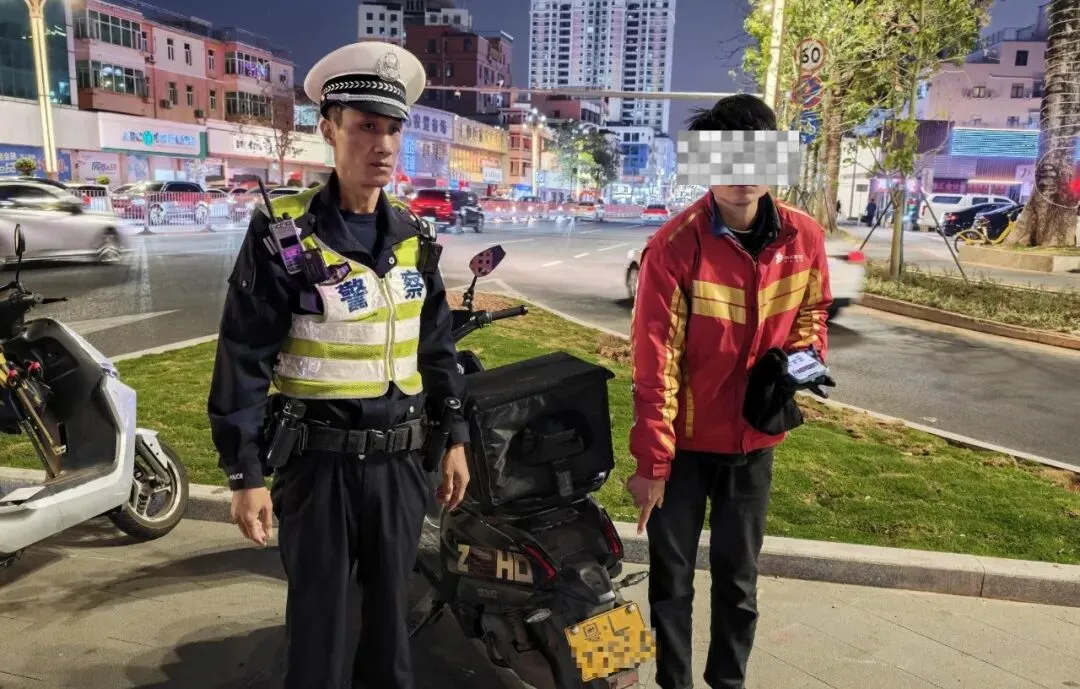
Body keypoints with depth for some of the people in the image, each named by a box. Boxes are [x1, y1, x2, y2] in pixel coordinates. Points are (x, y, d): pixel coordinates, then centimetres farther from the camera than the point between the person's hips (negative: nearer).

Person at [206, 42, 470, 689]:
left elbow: (437, 347, 11)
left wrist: (456, 439, 10)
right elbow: (243, 361, -10)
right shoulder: (282, 235, -10)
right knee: (318, 616, 9)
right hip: (319, 461, -4)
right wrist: (246, 473, -11)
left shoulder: (414, 238, 5)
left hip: (401, 459, 4)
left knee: (391, 603, 18)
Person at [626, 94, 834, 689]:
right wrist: (651, 459, -16)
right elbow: (655, 361, -17)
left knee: (738, 578, 17)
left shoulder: (804, 237, -5)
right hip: (686, 439, -3)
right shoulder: (675, 246, -18)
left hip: (755, 438, 3)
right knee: (671, 577, 11)